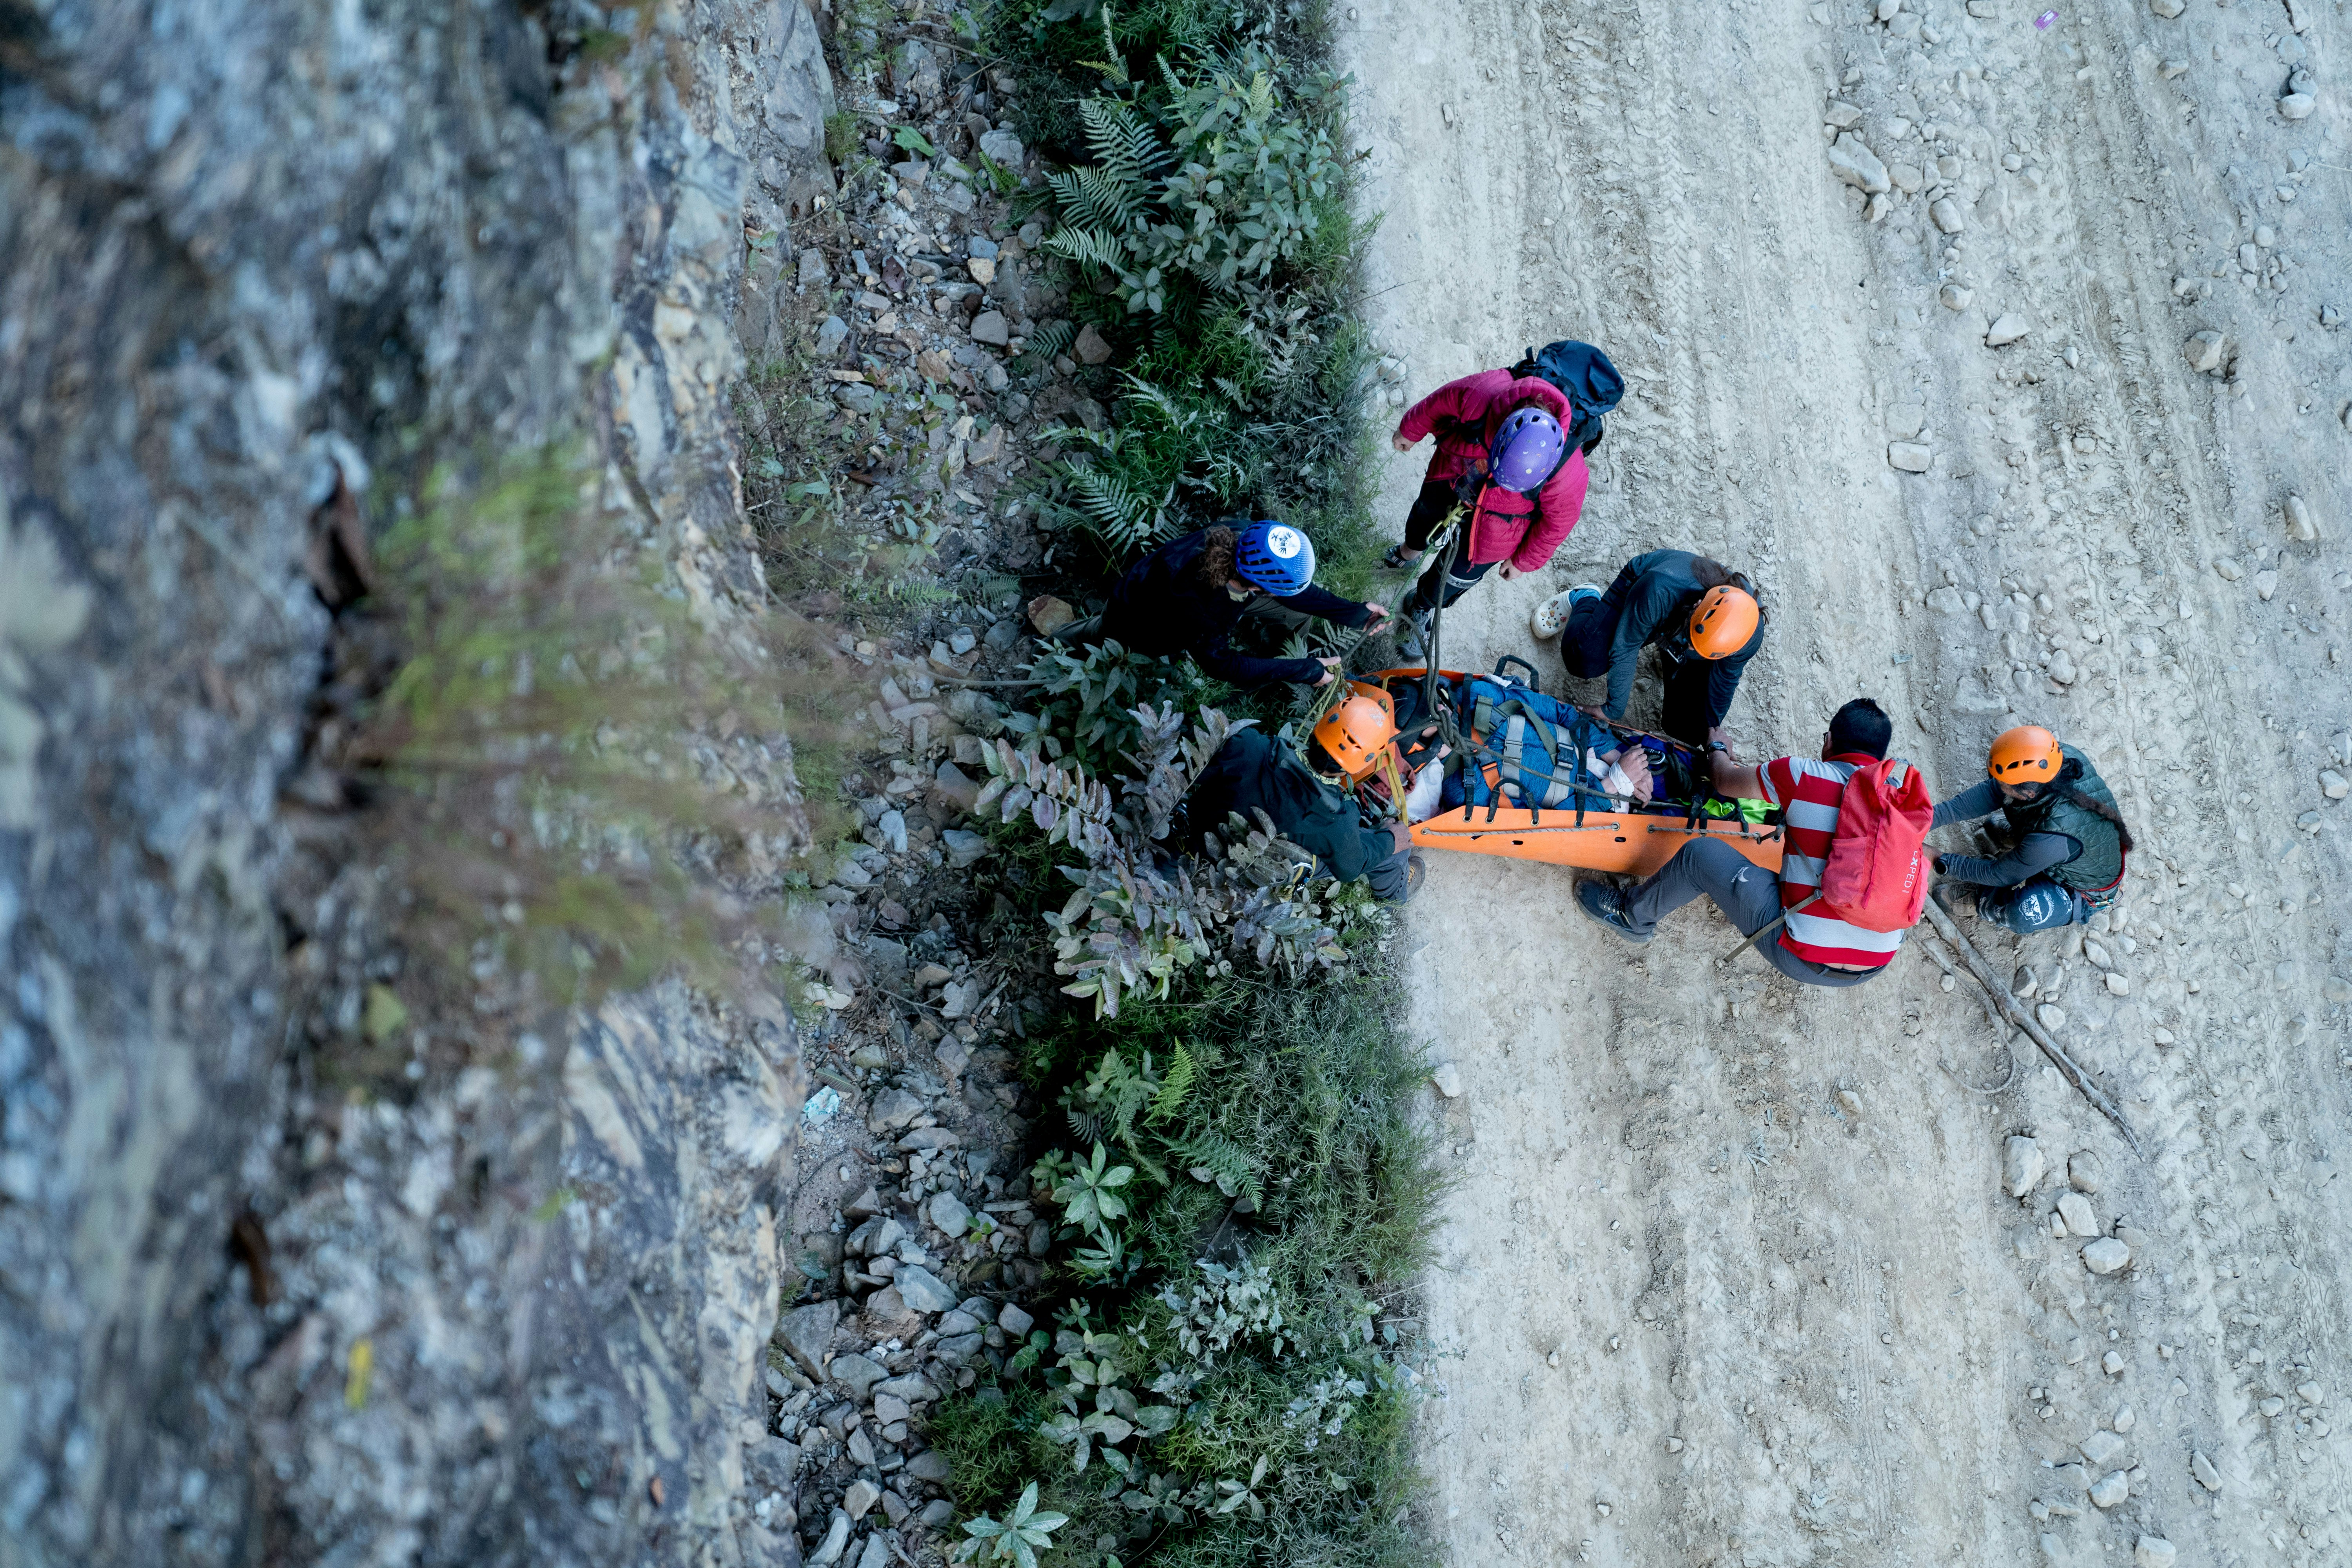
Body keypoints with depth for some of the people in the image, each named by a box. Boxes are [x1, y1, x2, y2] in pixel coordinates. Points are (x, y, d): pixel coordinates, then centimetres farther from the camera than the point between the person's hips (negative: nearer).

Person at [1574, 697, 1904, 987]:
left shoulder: (1803, 776, -10)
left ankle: (1632, 918, 28)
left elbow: (1724, 781, 8)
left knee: (1702, 853, 5)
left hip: (1805, 960, -5)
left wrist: (1717, 749, 32)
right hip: (1876, 967, 5)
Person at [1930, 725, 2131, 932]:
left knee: (2025, 912, -31)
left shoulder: (2050, 837, -44)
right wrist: (1930, 818, -21)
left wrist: (1940, 862, -16)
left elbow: (1999, 876, -25)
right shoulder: (2062, 756, -28)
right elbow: (1990, 791, -16)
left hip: (2084, 891, -7)